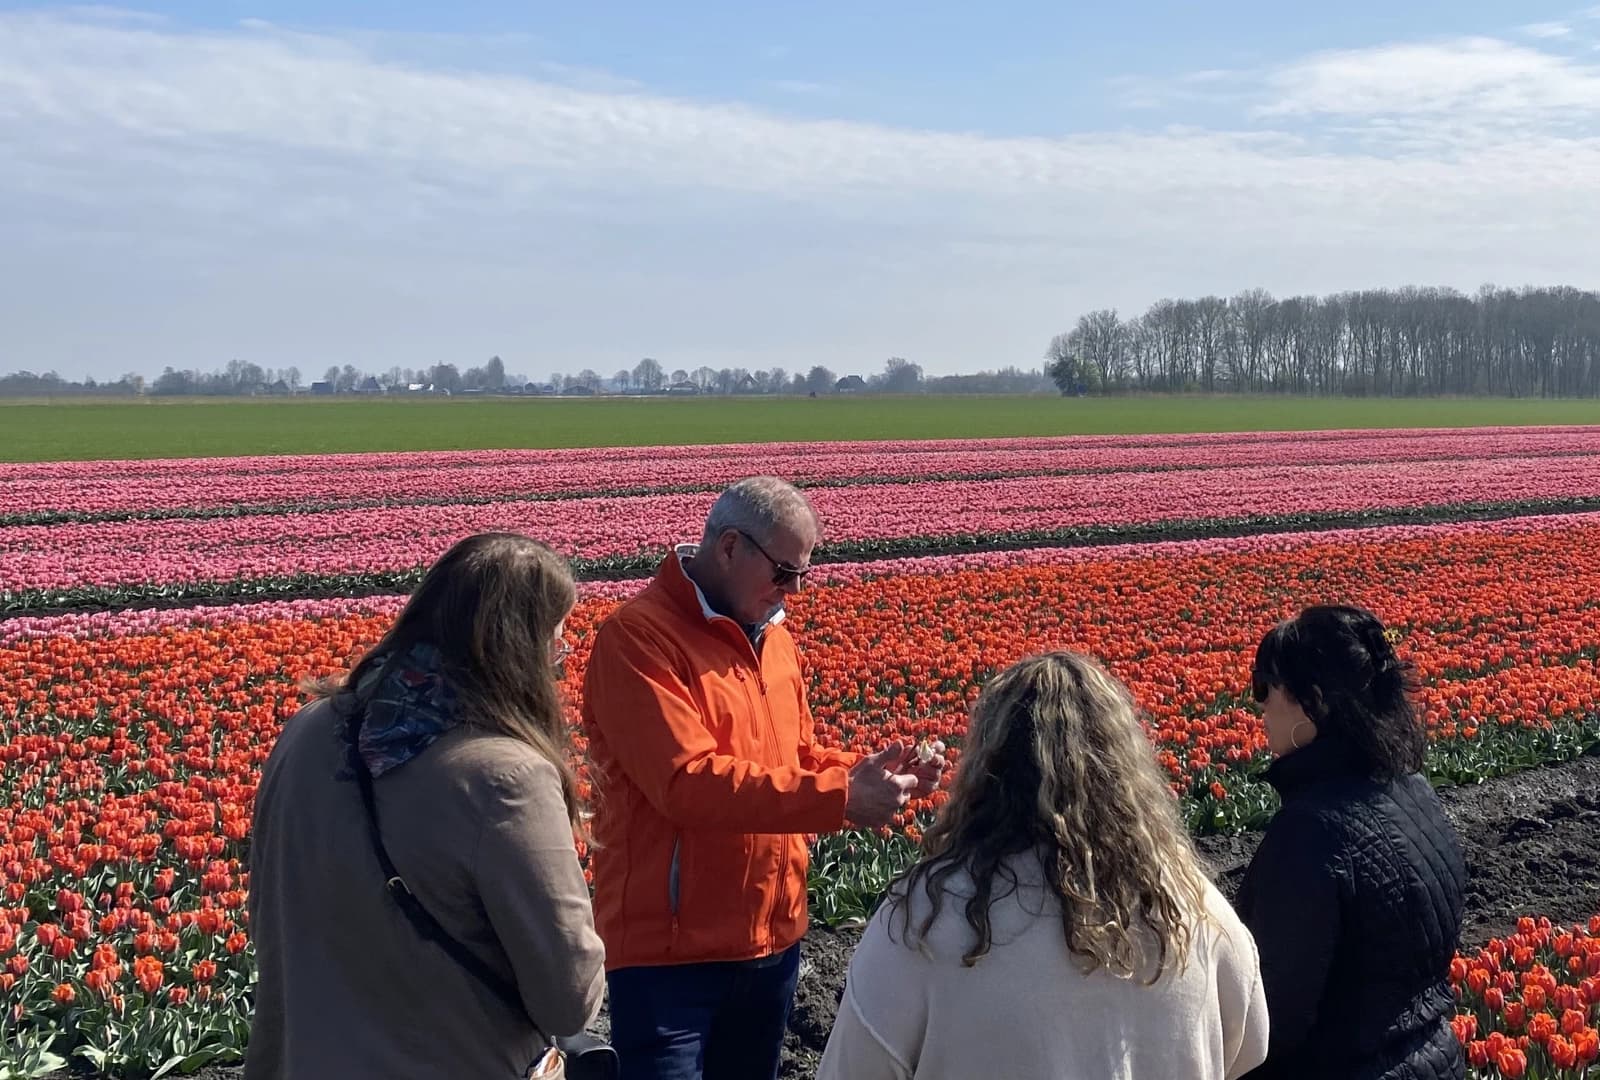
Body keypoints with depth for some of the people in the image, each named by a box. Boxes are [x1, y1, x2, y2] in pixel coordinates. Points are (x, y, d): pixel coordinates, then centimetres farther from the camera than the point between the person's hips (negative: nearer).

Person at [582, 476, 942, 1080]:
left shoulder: (771, 635, 10)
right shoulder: (637, 637, -17)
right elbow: (687, 781, -26)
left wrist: (865, 775, -4)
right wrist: (839, 798, -27)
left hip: (774, 937, 8)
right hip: (671, 946, -8)